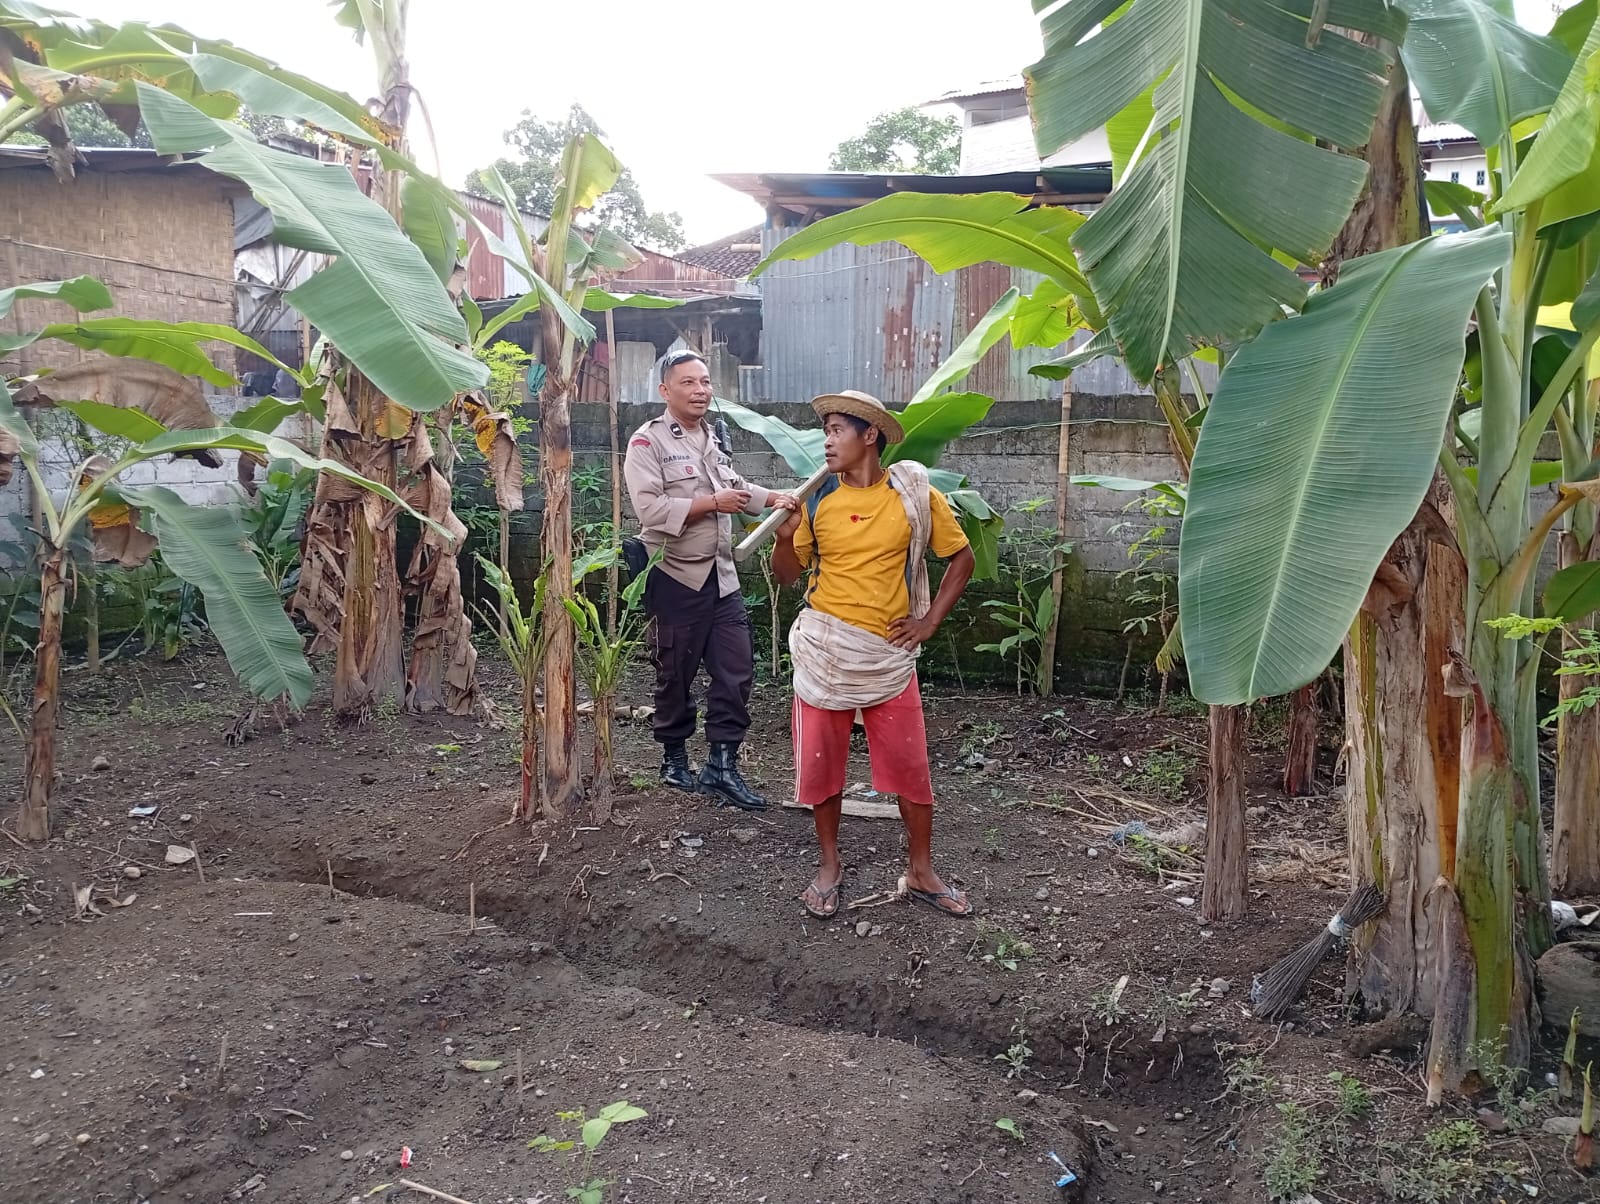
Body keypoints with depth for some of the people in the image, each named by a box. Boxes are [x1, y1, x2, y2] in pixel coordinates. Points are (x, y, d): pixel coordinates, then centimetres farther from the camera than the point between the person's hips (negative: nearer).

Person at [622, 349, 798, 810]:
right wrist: (714, 503, -19)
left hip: (721, 577, 7)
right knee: (676, 675, 7)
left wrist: (773, 497, 10)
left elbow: (734, 485, 29)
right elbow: (651, 509, -23)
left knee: (735, 671, 4)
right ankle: (674, 760, 25)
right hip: (676, 578, -7)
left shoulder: (712, 439, 14)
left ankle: (721, 766, 12)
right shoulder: (647, 442, -10)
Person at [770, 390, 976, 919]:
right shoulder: (816, 498, -1)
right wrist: (784, 537, -15)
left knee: (910, 767, 4)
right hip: (823, 655, 1)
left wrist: (930, 621, 0)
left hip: (889, 656, -1)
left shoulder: (915, 495, -5)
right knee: (821, 763, 7)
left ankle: (921, 871, 21)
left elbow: (961, 557, 6)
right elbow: (789, 574, 5)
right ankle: (829, 865, 26)